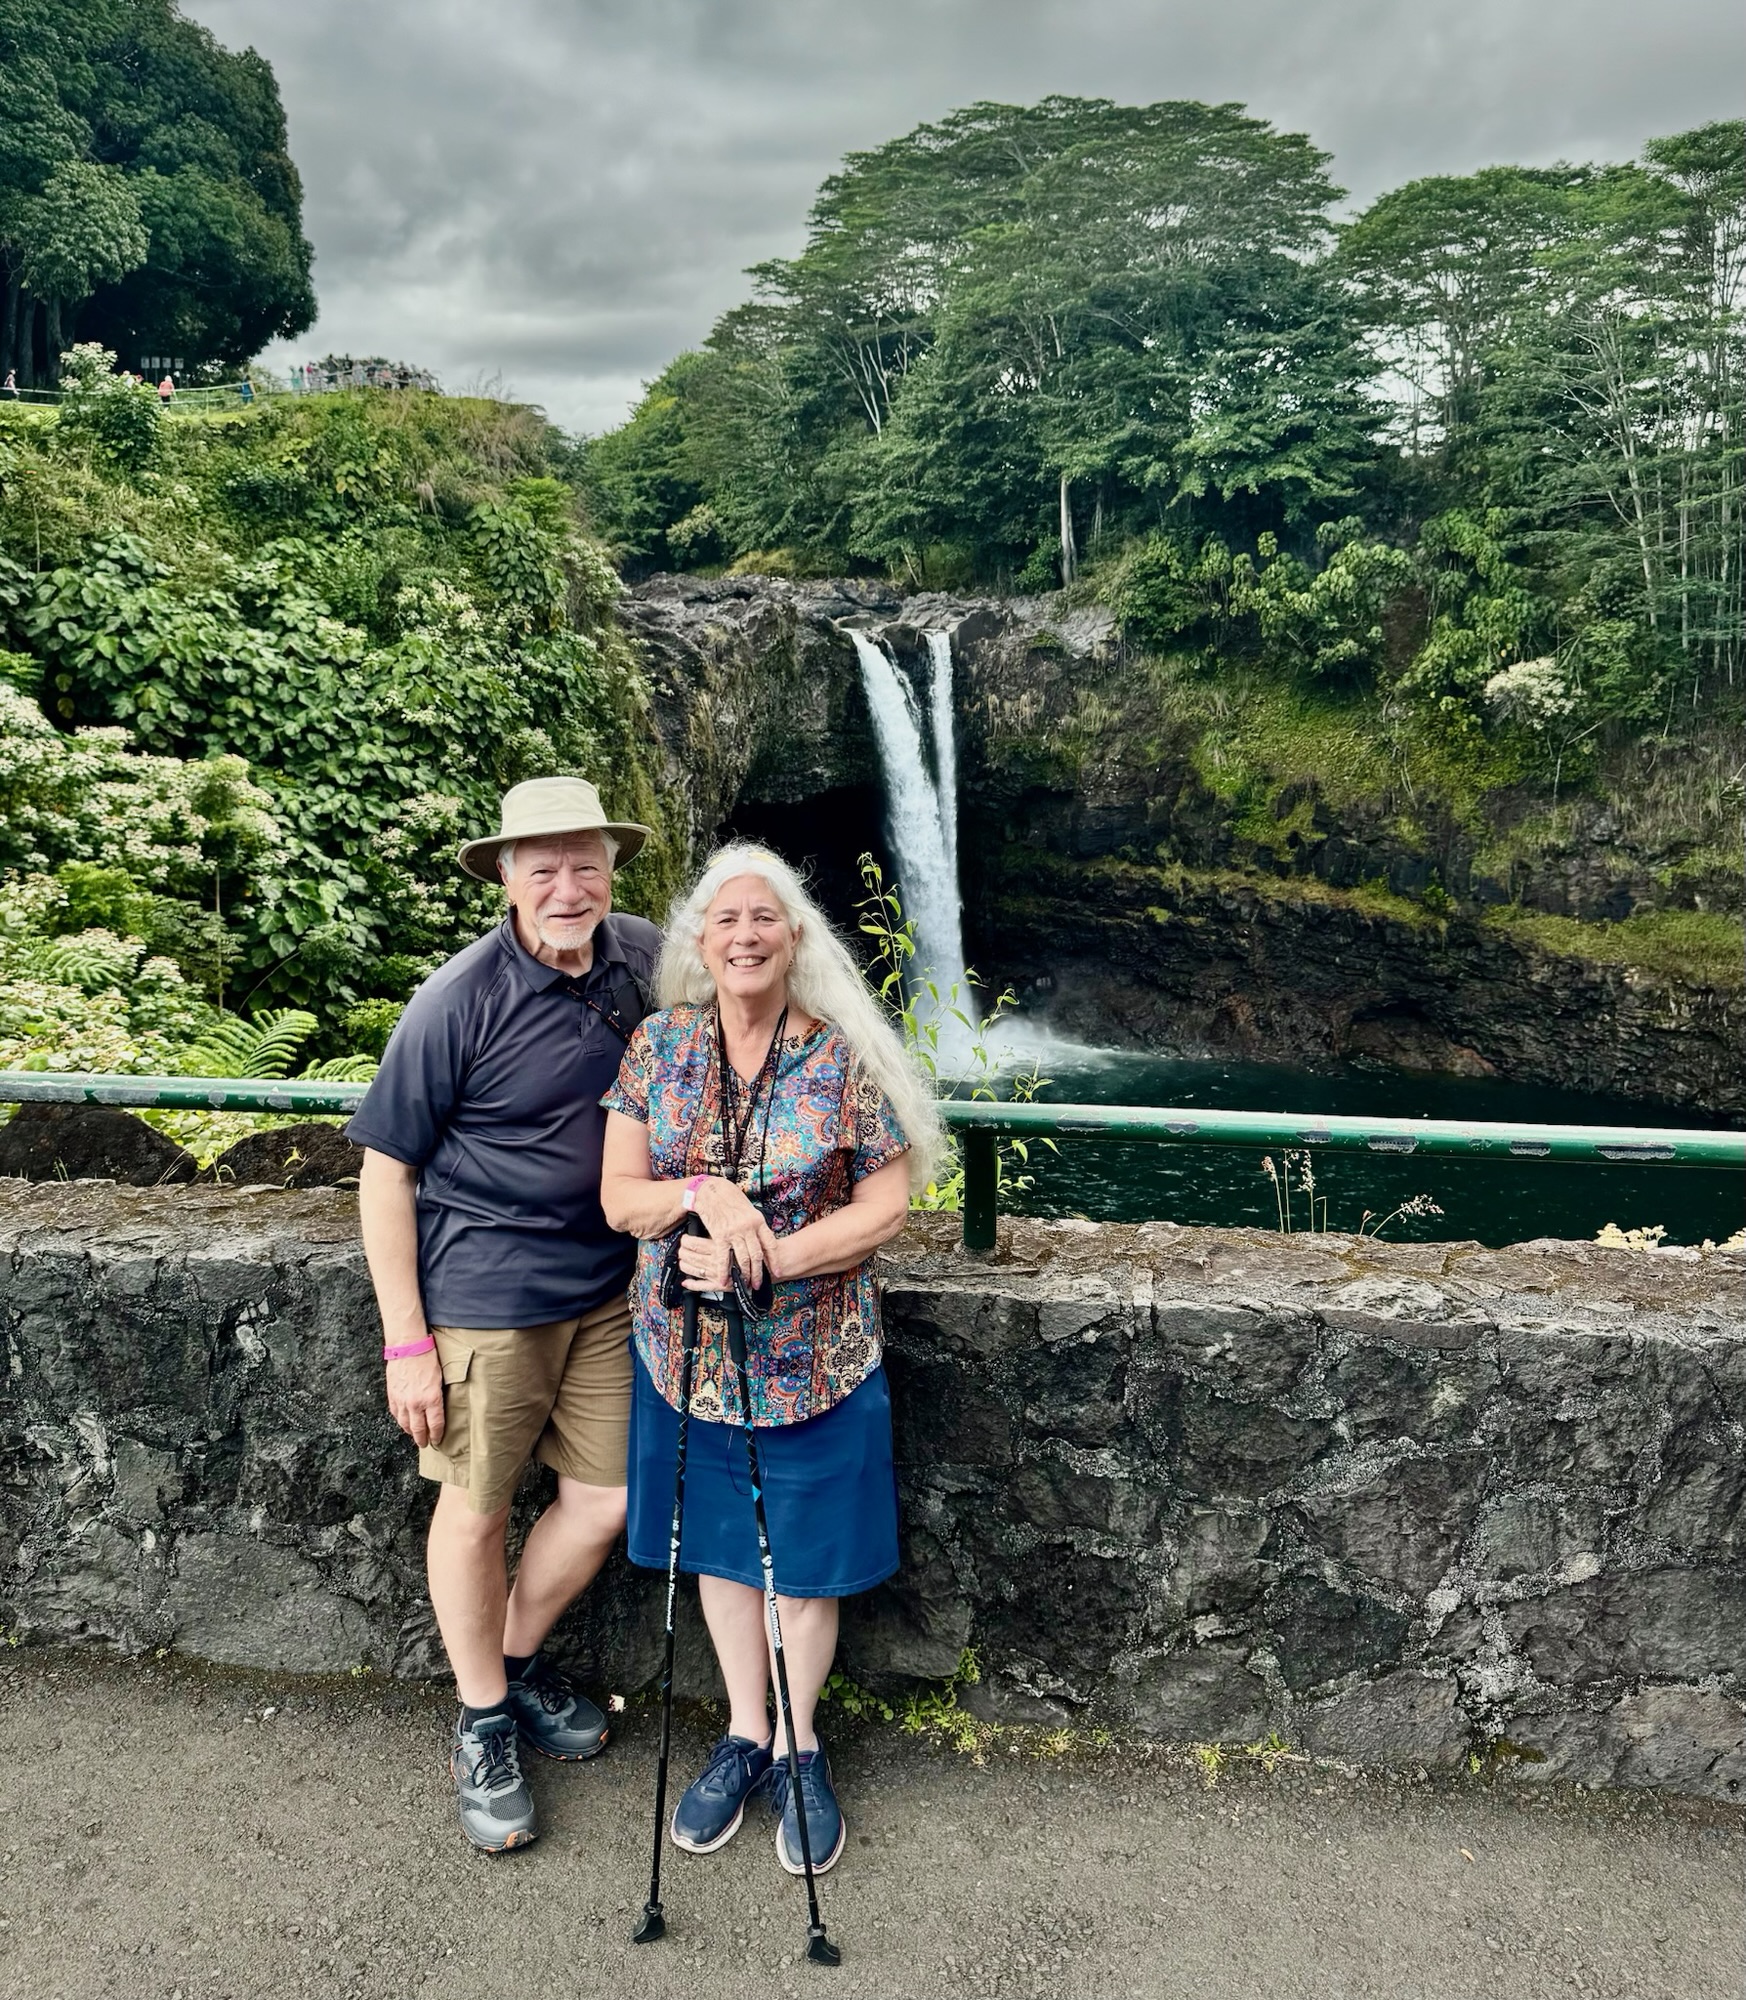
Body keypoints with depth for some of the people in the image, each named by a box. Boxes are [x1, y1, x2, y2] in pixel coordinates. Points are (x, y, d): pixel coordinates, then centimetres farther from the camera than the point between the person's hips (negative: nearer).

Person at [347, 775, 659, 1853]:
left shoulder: (646, 959, -3)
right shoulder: (459, 1001, -17)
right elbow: (385, 1171, -11)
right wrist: (406, 1340, -12)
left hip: (607, 1285, 5)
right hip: (485, 1292, -5)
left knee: (607, 1501, 12)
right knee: (476, 1510, 9)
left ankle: (519, 1658, 40)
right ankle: (484, 1722, 32)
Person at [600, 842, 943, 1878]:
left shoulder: (845, 1058, -10)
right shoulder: (660, 1045, -3)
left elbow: (884, 1210, -10)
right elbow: (618, 1196, -4)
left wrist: (765, 1258, -21)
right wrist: (703, 1195, -24)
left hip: (812, 1358, -2)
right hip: (687, 1353, 3)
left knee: (805, 1561, 12)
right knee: (719, 1550, 18)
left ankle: (798, 1742, 35)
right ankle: (746, 1734, 39)